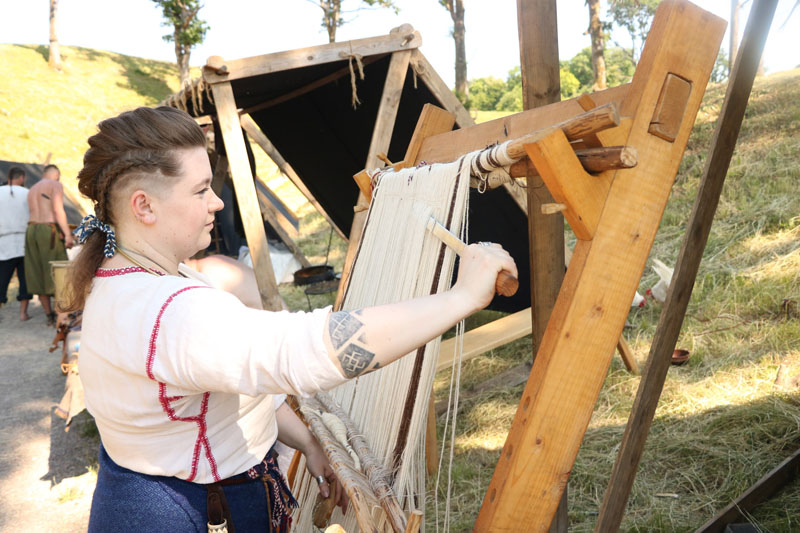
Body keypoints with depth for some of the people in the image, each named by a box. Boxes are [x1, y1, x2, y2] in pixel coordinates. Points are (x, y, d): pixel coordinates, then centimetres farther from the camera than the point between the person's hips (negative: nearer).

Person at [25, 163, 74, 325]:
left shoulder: (32, 190, 23)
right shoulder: (56, 185, 0)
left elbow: (33, 215, 20)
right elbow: (58, 210, -13)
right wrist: (68, 234, -16)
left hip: (32, 231, 7)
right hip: (49, 231, -7)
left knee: (39, 276, 8)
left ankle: (49, 316, 14)